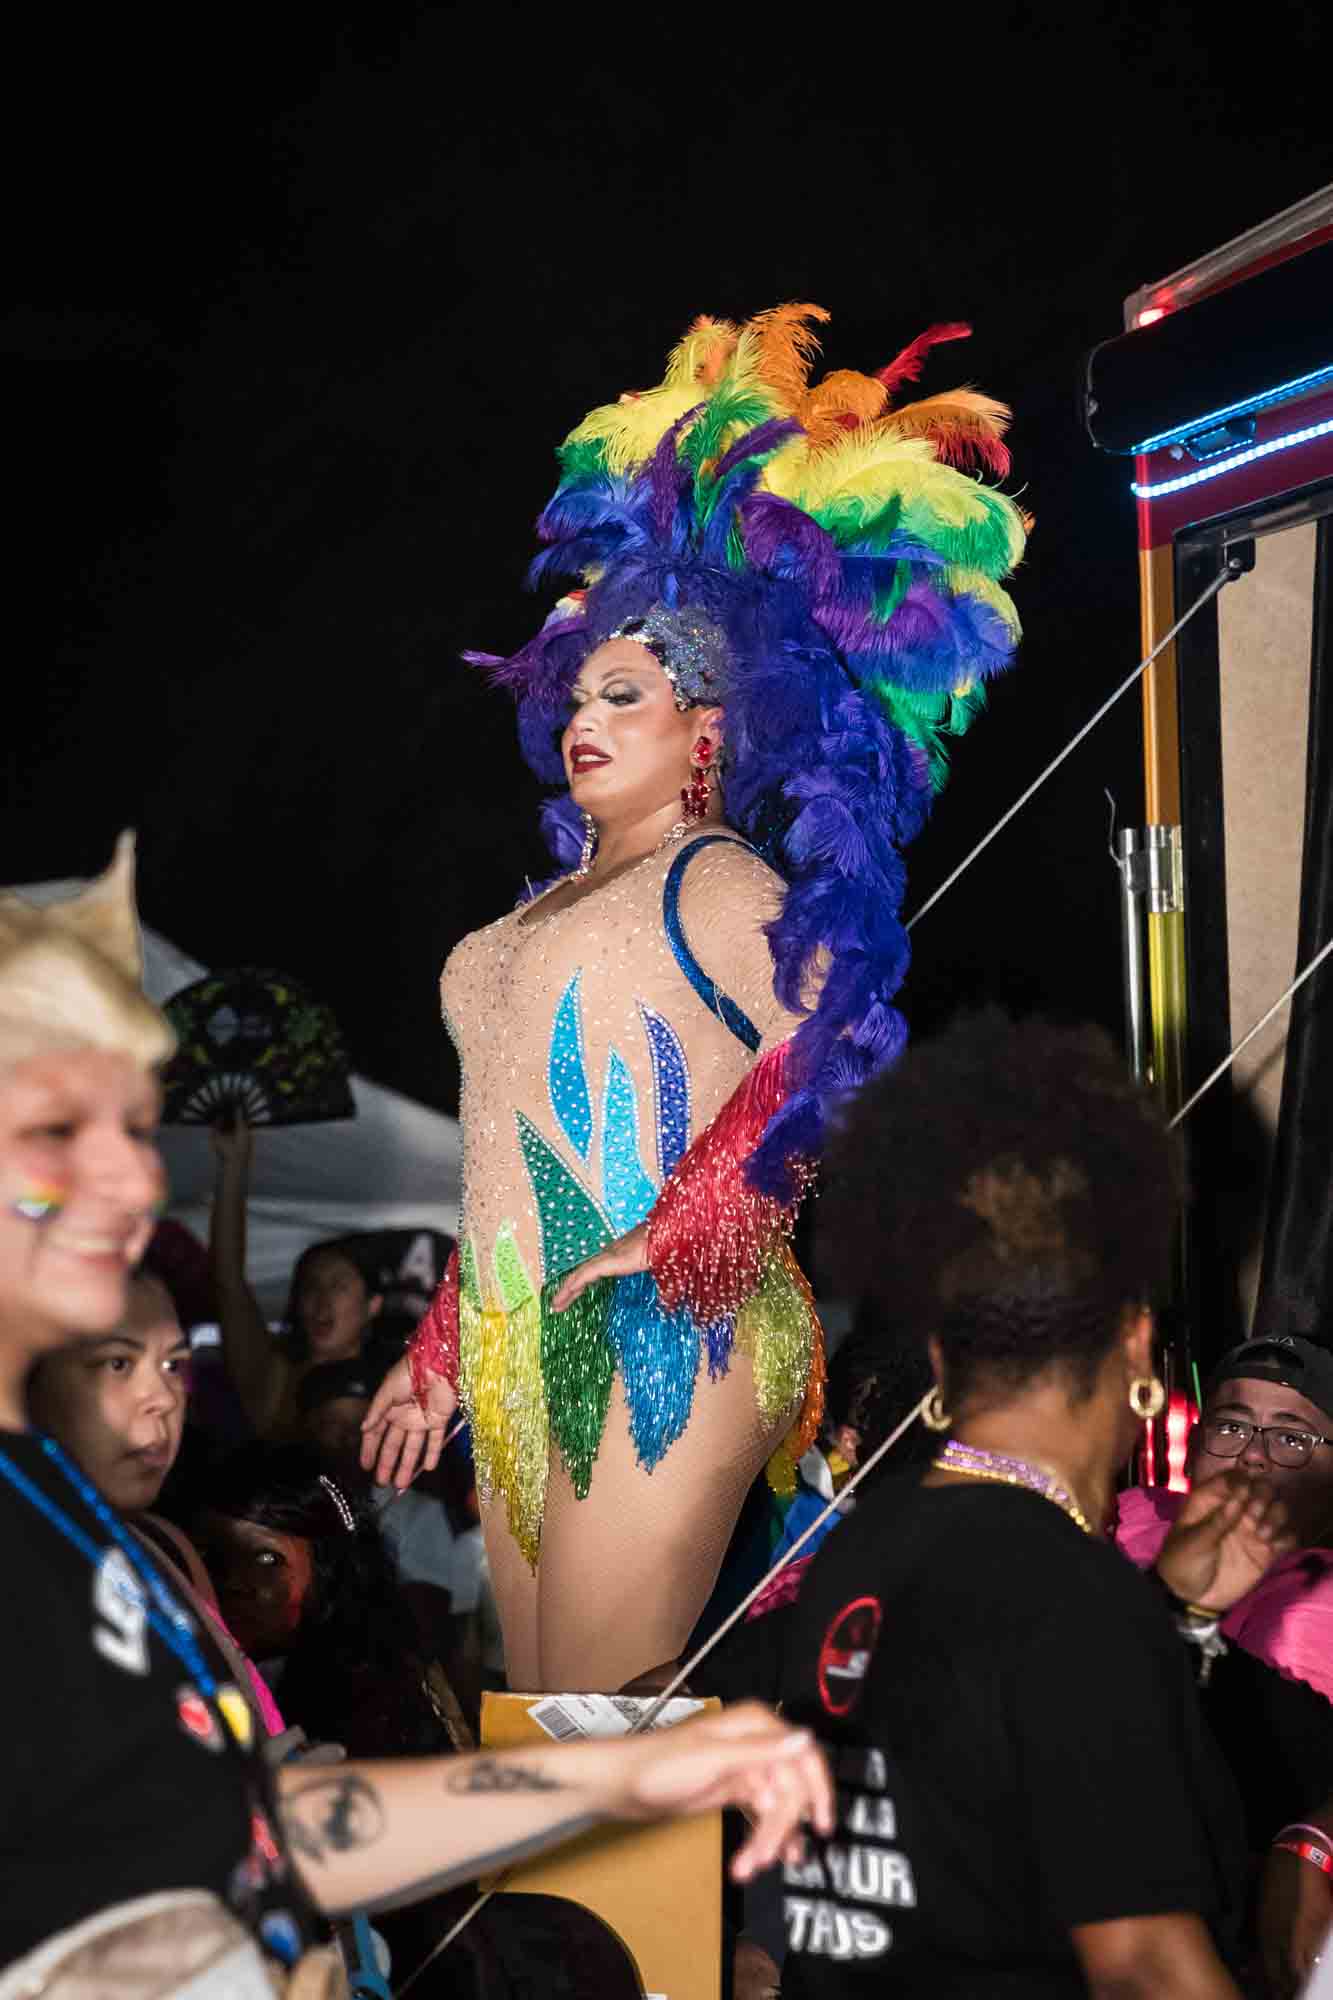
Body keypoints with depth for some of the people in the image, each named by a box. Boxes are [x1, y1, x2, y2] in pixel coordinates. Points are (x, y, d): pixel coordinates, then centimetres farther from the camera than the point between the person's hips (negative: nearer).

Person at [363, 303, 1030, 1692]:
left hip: (661, 1342, -8)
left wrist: (673, 1239, -21)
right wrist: (441, 1353, 24)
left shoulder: (718, 880, -2)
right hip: (525, 1350, 8)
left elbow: (826, 1048, -19)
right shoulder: (559, 907, 22)